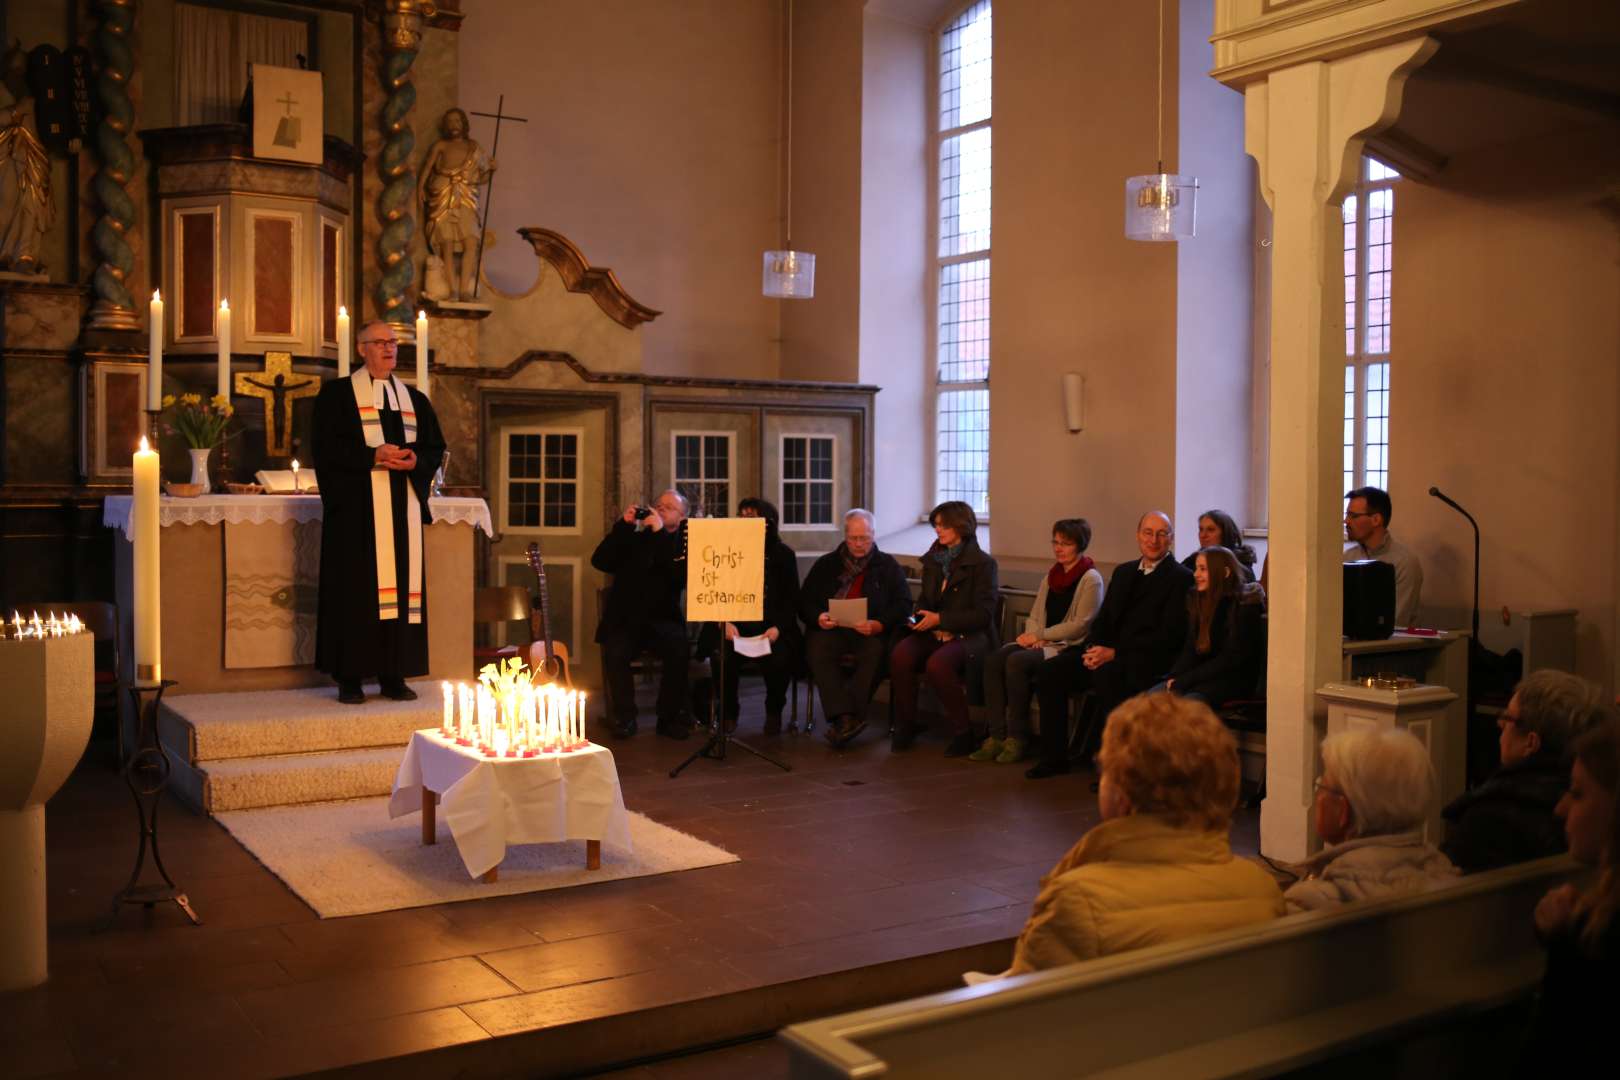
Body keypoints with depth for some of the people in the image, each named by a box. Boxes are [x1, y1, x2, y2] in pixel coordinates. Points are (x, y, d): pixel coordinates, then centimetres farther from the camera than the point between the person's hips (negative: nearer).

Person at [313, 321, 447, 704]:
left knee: (402, 584, 1)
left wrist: (415, 460, -7)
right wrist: (372, 456, -17)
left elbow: (435, 447, 15)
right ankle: (349, 678, -3)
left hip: (403, 507, 4)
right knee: (356, 588, -6)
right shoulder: (337, 393, 5)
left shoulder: (414, 399, 18)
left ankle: (393, 675, 6)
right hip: (356, 508, -4)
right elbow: (326, 447, -6)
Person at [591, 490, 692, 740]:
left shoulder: (683, 544, 6)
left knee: (679, 649, -30)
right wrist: (623, 525, -9)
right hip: (624, 618, 1)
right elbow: (600, 562, -2)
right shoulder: (634, 537, 11)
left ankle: (670, 717, -11)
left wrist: (660, 533, -19)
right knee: (615, 652, -29)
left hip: (663, 618, -1)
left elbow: (681, 577, -16)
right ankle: (624, 716, -10)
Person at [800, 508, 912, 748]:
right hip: (830, 629, 1)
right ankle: (845, 717, -43)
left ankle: (841, 721, -39)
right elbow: (804, 601, 15)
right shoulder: (826, 564, 20)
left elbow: (903, 604, 5)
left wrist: (878, 625, -14)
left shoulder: (888, 566, 16)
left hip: (872, 632, -1)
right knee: (817, 649, -33)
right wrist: (818, 618, -8)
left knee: (875, 651, -36)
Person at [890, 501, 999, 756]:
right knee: (899, 656, -26)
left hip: (969, 635, -5)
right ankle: (905, 725, -8)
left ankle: (962, 733, -18)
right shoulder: (933, 559, 14)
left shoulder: (982, 563, -5)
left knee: (937, 664, -35)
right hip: (933, 632, 5)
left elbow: (983, 614, -10)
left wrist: (940, 619, -15)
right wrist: (919, 617, 1)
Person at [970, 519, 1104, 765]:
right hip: (1040, 643, 7)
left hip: (1069, 648, -7)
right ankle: (997, 736, -22)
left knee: (1016, 661, -32)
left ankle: (1017, 737, -21)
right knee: (993, 659, -21)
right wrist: (1032, 636, -4)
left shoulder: (1091, 579, -3)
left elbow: (1080, 625, -11)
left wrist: (1040, 635, -12)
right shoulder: (1050, 576, 19)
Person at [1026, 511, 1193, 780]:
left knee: (1107, 674, -37)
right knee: (1048, 671, -13)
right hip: (1107, 652, 7)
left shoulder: (1181, 578, -2)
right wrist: (1093, 648, -5)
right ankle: (1054, 756, -4)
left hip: (1147, 660, -7)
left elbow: (1169, 636, -12)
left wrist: (1114, 652, -17)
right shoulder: (1123, 572, 20)